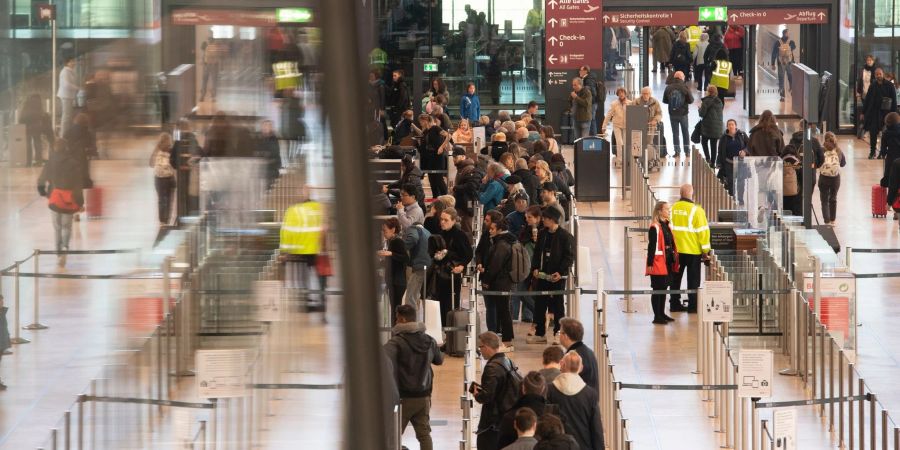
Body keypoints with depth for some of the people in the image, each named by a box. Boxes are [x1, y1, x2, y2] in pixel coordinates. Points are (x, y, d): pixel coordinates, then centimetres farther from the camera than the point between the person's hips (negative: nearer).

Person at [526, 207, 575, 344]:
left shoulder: (565, 236, -10)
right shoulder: (542, 234, 10)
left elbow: (570, 256, -11)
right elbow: (537, 253, 16)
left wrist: (560, 272, -18)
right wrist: (535, 268, 1)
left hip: (557, 276, -6)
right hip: (542, 276, 6)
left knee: (557, 305, 2)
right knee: (539, 304, 8)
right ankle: (540, 334, 16)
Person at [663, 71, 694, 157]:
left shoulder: (668, 88, -7)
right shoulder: (685, 87, -13)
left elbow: (664, 101, 0)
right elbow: (691, 100, -10)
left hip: (672, 114, 1)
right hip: (683, 114, -1)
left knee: (675, 133, 9)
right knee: (685, 132, 14)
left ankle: (677, 150, 6)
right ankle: (686, 150, 17)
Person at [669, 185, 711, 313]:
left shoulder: (673, 208, -1)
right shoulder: (696, 210, -14)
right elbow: (703, 230, -12)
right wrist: (705, 250, -3)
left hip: (676, 250, 4)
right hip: (693, 250, -4)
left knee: (675, 278, 14)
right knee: (693, 279, 4)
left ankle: (674, 304, 18)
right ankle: (692, 305, 4)